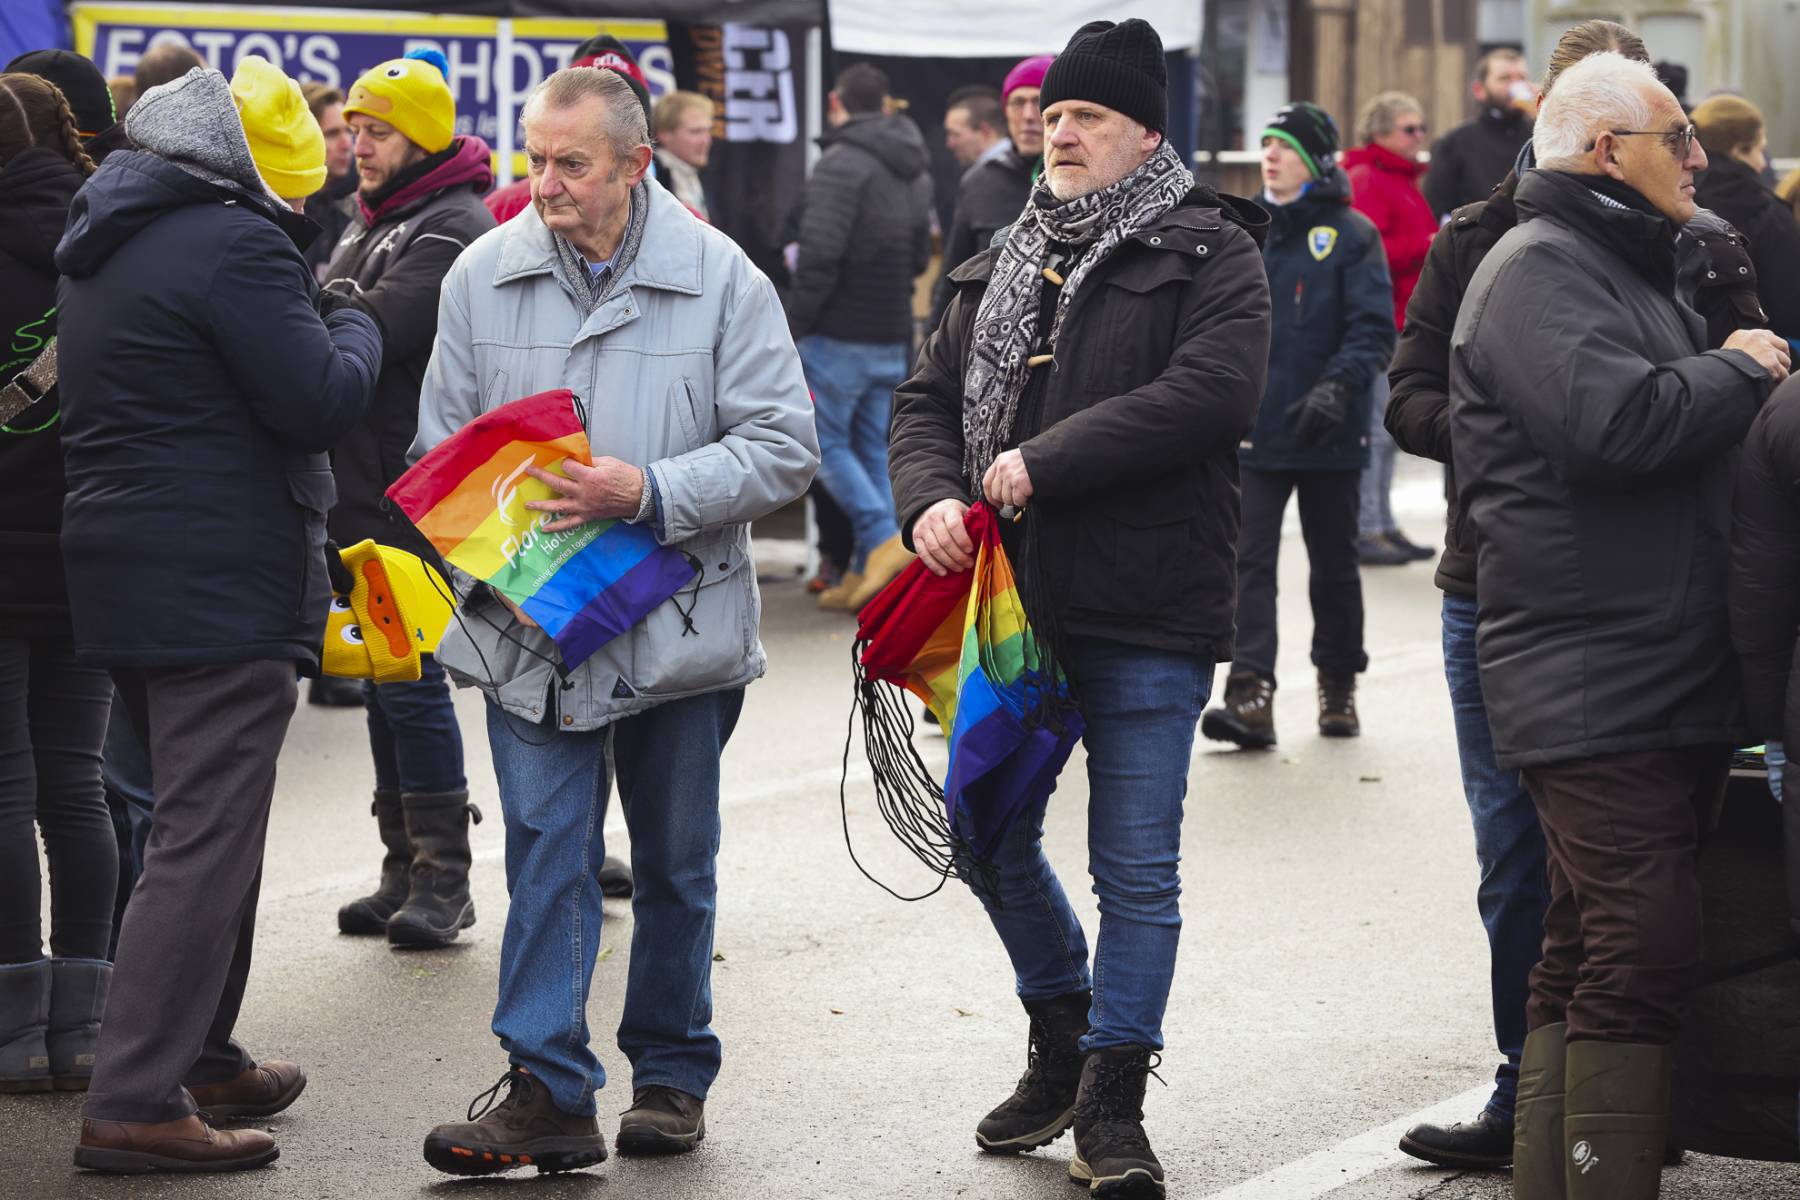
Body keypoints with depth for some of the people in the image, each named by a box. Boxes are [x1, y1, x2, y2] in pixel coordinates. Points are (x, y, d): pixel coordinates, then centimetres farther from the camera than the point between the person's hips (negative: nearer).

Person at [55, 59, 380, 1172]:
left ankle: (201, 1056, 30)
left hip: (126, 576, 10)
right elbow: (321, 403, -18)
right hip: (223, 592, -10)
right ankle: (134, 1105, -11)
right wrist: (354, 329, 2)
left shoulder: (105, 246, 15)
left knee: (206, 824, 21)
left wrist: (312, 320, 11)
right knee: (208, 840, -8)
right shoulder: (233, 244, -16)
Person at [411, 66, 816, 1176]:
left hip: (678, 617, -1)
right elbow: (443, 449, 9)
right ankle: (547, 1092, -5)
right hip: (530, 618, 1)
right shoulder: (483, 276, 2)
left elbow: (783, 449, -8)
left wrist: (649, 492, -20)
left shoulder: (721, 280, -6)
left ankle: (673, 1074, 25)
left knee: (676, 863, 11)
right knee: (547, 854, -5)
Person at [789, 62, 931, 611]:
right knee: (872, 449, 10)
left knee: (825, 443, 0)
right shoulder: (916, 172, 13)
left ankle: (884, 540, -15)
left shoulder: (841, 165, -14)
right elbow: (921, 257, 19)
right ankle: (866, 573, 9)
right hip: (892, 338, 8)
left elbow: (820, 256, -21)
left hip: (839, 335, -8)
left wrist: (794, 324, -14)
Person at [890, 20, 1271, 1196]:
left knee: (1137, 868, 0)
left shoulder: (1208, 254, -5)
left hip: (1147, 618, -6)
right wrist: (930, 497, -8)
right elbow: (929, 398, 15)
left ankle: (1112, 1102, 10)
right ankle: (1063, 1044, 35)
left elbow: (1213, 392, -21)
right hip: (1012, 602, 6)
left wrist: (1041, 463, -21)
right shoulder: (1003, 266, 15)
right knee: (991, 833, 15)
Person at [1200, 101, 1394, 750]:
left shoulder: (1352, 235, -4)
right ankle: (1250, 695, -16)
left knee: (1334, 563, 11)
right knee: (1250, 560, -9)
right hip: (1253, 430, 3)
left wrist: (1339, 387, -24)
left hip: (1327, 434, -3)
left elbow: (1373, 328, -9)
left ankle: (1338, 685, 27)